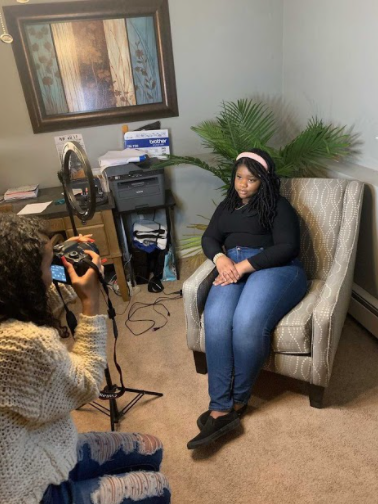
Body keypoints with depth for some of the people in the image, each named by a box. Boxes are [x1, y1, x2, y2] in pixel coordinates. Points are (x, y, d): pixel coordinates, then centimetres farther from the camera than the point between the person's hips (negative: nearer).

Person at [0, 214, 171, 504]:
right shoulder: (24, 343, -38)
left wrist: (69, 276, 2)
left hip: (37, 453, 9)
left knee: (150, 449, 17)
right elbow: (87, 385, -20)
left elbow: (41, 307, 16)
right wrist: (91, 300, -20)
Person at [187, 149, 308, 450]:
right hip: (231, 268, 4)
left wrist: (244, 265, -16)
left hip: (274, 268, -4)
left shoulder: (279, 207, 9)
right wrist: (220, 258, -10)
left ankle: (239, 400, -9)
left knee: (248, 323, -32)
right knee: (216, 321, -28)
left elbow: (287, 248, -5)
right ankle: (221, 408, -24)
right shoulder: (227, 206, 26)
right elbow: (209, 238, 14)